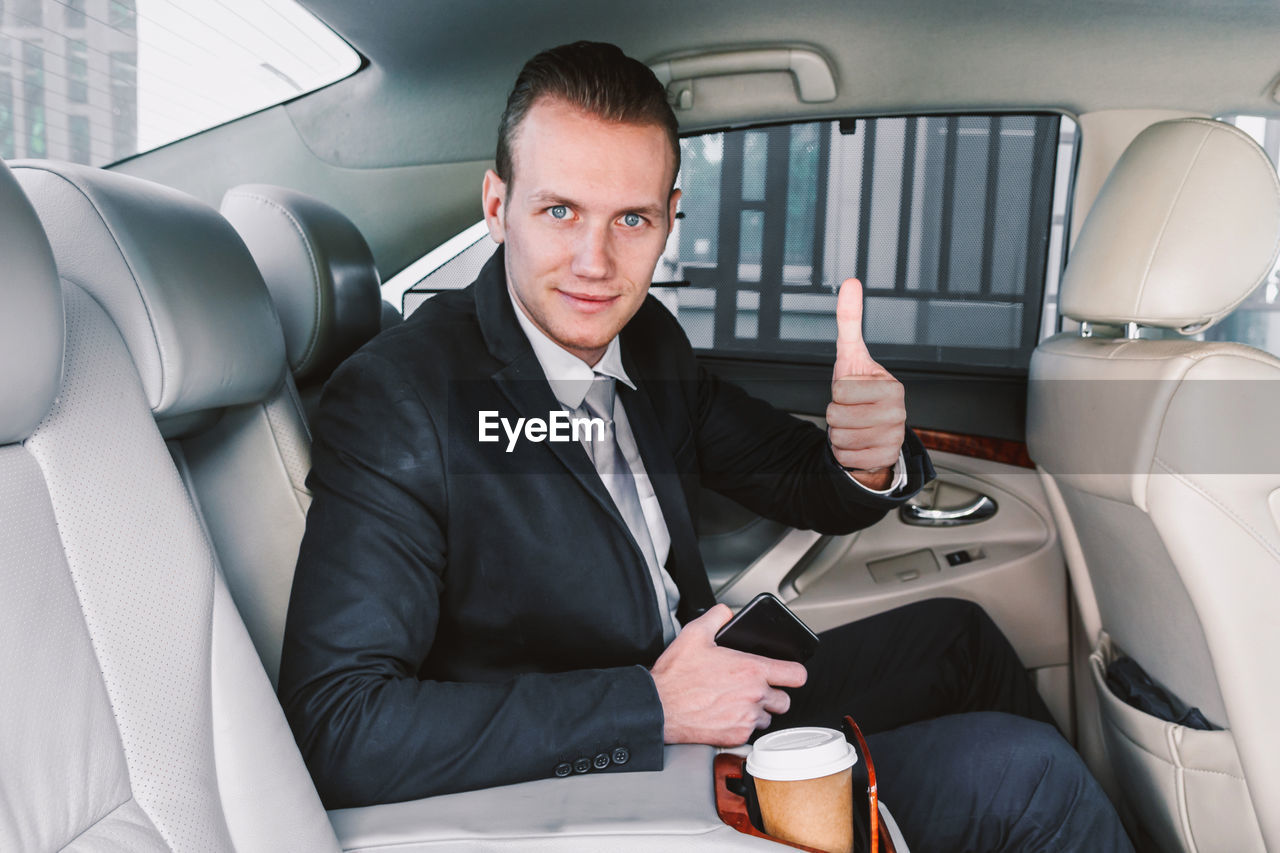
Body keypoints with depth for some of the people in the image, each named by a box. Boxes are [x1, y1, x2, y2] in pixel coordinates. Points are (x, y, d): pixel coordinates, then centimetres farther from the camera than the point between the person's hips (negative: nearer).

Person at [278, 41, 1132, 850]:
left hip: (714, 696, 7)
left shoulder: (647, 338, -3)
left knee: (956, 633, 17)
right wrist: (653, 706, -28)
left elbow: (799, 482, 7)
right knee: (1019, 777, -14)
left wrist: (867, 458, -19)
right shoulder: (391, 402, -23)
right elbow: (335, 727, -29)